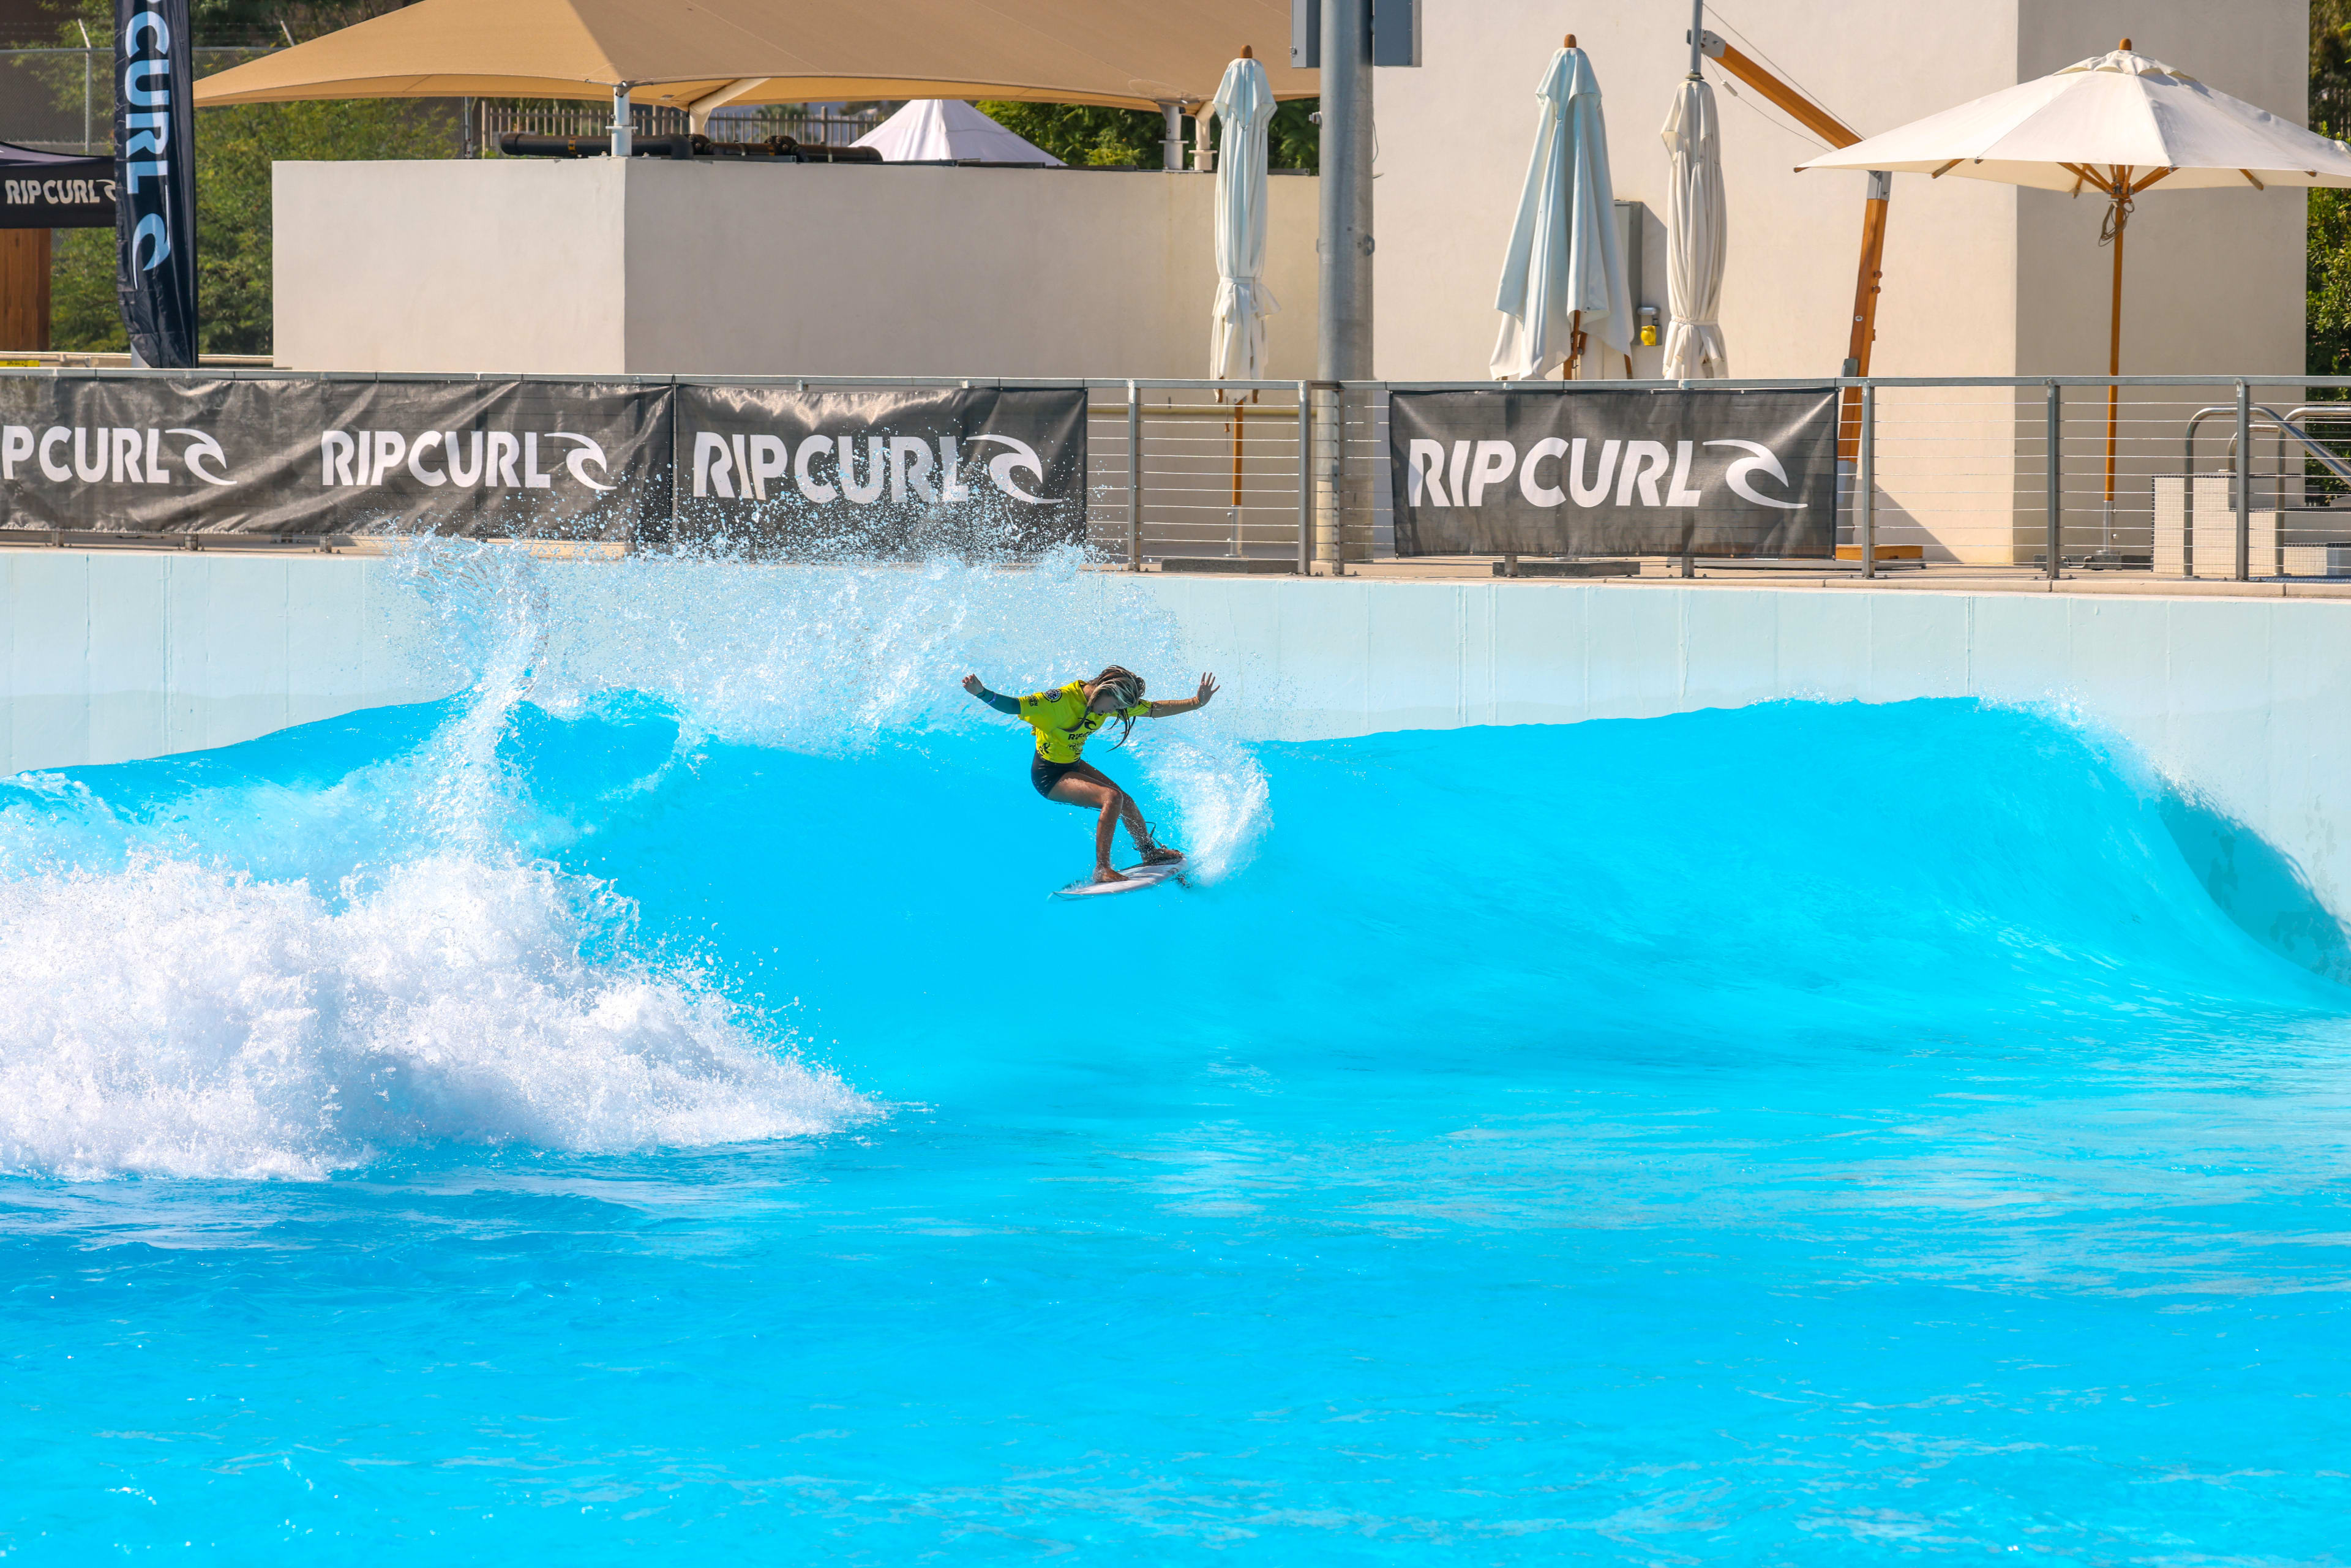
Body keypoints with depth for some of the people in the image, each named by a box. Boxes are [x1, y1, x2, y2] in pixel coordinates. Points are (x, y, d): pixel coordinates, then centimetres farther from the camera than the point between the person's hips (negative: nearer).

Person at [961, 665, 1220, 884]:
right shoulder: (1062, 700, -30)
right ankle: (1102, 870, -24)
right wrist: (982, 693, -53)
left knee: (1126, 802, 8)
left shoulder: (1110, 699, -7)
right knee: (1112, 797, -24)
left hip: (1073, 765, 8)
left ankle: (1150, 853, 33)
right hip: (1048, 774, -8)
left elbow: (1156, 710, 3)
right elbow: (1013, 706, -36)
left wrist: (1198, 703, -1)